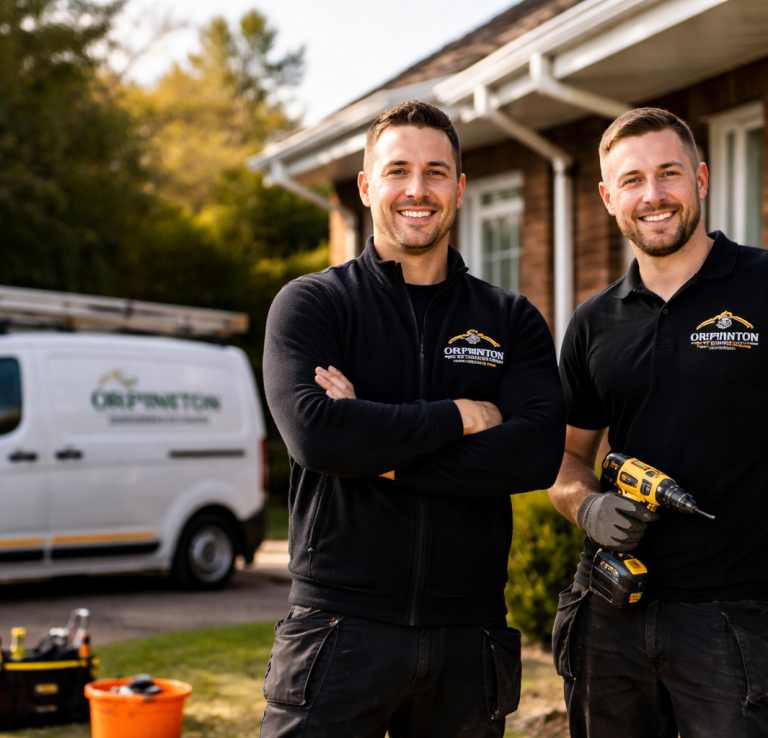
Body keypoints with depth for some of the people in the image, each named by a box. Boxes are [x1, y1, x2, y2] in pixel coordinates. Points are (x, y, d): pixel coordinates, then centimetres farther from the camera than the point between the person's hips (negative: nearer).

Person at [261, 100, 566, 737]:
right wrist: (463, 417, -10)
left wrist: (376, 451, -13)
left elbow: (538, 454, -8)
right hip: (341, 629, -2)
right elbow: (313, 432, -16)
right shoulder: (312, 304, 2)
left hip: (469, 633, 2)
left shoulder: (512, 321, 9)